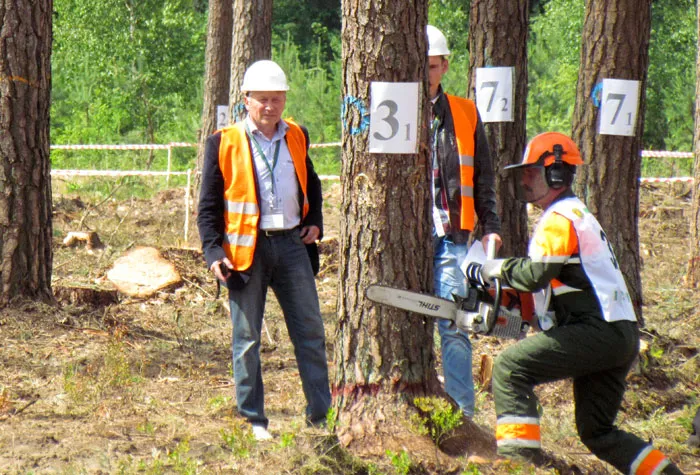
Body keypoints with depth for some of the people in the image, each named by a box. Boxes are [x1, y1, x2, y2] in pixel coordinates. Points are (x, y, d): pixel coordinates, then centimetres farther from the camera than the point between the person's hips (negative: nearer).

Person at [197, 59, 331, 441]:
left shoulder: (296, 137, 10)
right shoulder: (224, 144, -3)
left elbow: (311, 184, 27)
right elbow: (209, 205, -1)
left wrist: (314, 221, 11)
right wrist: (213, 252, -10)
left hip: (291, 243, 4)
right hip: (246, 248, -3)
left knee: (310, 331, 3)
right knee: (247, 338, 3)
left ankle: (321, 415, 9)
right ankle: (252, 420, 10)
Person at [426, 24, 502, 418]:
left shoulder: (465, 115, 12)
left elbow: (483, 178, 15)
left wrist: (491, 226, 5)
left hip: (449, 238, 1)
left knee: (453, 327, -4)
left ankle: (463, 413, -2)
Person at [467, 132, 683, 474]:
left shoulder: (559, 219, -9)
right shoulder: (577, 215, 24)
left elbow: (536, 273, -22)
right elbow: (552, 279, 26)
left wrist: (496, 269, -5)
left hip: (596, 331, -10)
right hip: (621, 339, 10)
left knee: (511, 366, -14)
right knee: (596, 432, 15)